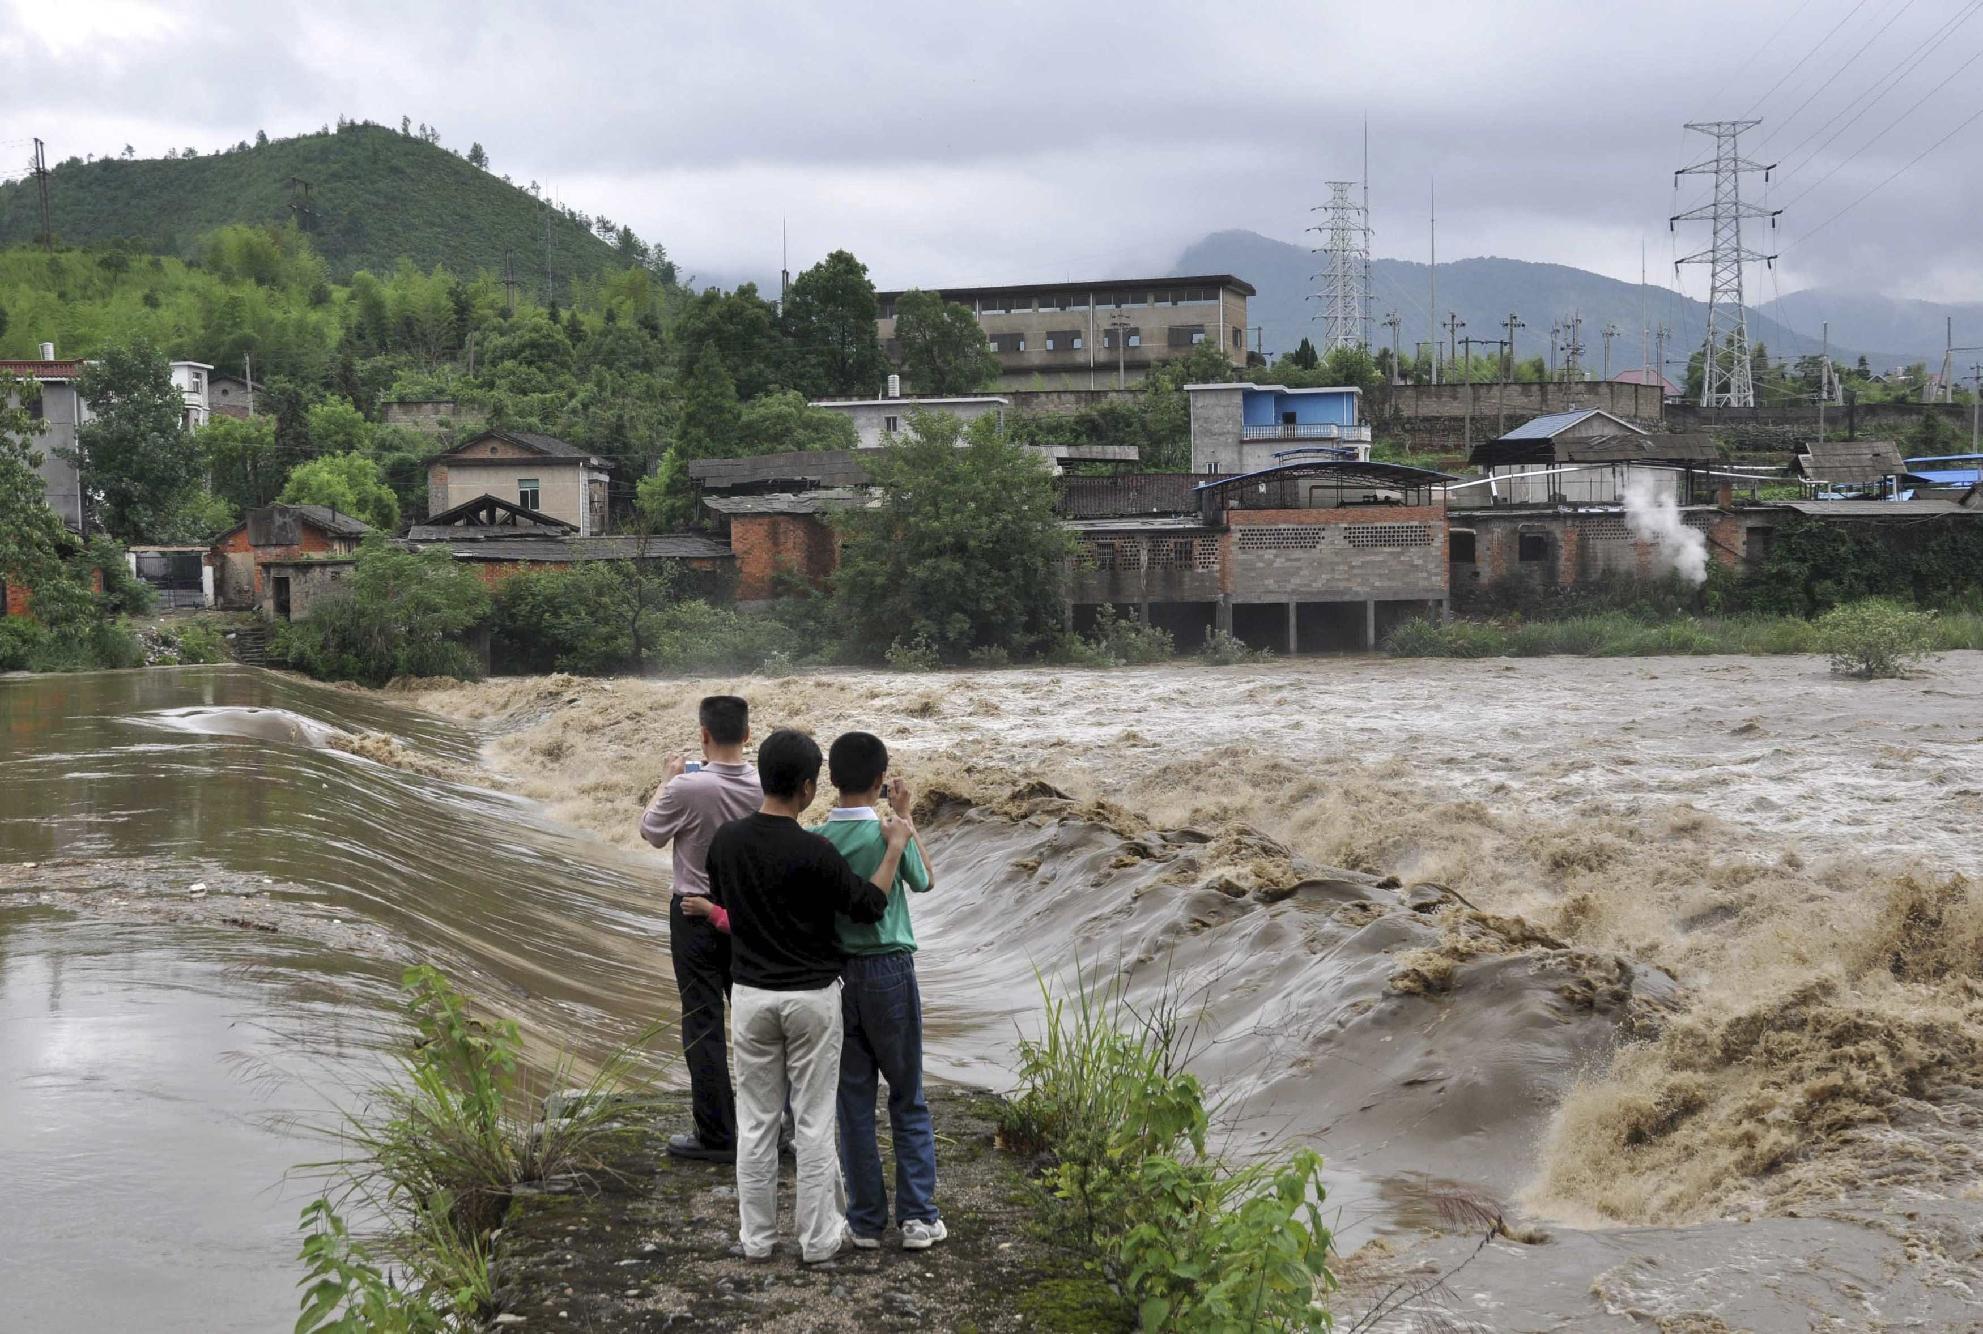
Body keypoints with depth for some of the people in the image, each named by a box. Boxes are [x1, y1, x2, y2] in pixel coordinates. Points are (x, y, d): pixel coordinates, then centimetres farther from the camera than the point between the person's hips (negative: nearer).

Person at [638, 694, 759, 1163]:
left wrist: (669, 778, 8)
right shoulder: (764, 786, -9)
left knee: (703, 1024, 2)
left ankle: (716, 1136, 4)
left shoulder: (687, 789, -23)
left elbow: (651, 831, -5)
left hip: (696, 914, -4)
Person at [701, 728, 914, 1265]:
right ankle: (818, 1237, 12)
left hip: (750, 994, 4)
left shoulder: (725, 840, -4)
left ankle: (756, 1236, 16)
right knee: (814, 1121, 5)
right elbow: (869, 907, -9)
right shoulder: (813, 851, -19)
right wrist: (895, 848, -1)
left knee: (756, 1120, 11)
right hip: (811, 997, -4)